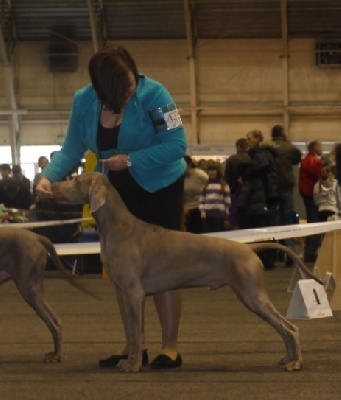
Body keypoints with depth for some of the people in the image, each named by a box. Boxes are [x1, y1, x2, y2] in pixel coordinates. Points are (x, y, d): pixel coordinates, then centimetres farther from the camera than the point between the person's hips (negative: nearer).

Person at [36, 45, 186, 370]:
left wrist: (130, 160, -30)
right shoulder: (83, 101, -11)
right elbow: (72, 149, -6)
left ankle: (170, 347, 0)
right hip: (117, 192, 5)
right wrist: (49, 175, -25)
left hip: (159, 189, -5)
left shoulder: (152, 93, -24)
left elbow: (176, 144, -24)